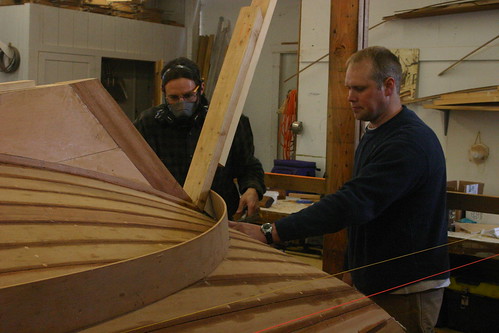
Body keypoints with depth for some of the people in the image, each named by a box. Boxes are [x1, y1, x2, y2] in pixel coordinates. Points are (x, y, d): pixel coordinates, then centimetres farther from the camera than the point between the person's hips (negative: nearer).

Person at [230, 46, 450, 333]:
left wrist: (270, 233, -35)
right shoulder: (374, 133, 11)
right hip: (375, 282, 9)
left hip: (407, 289, -9)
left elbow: (353, 203, -32)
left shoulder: (410, 142, -23)